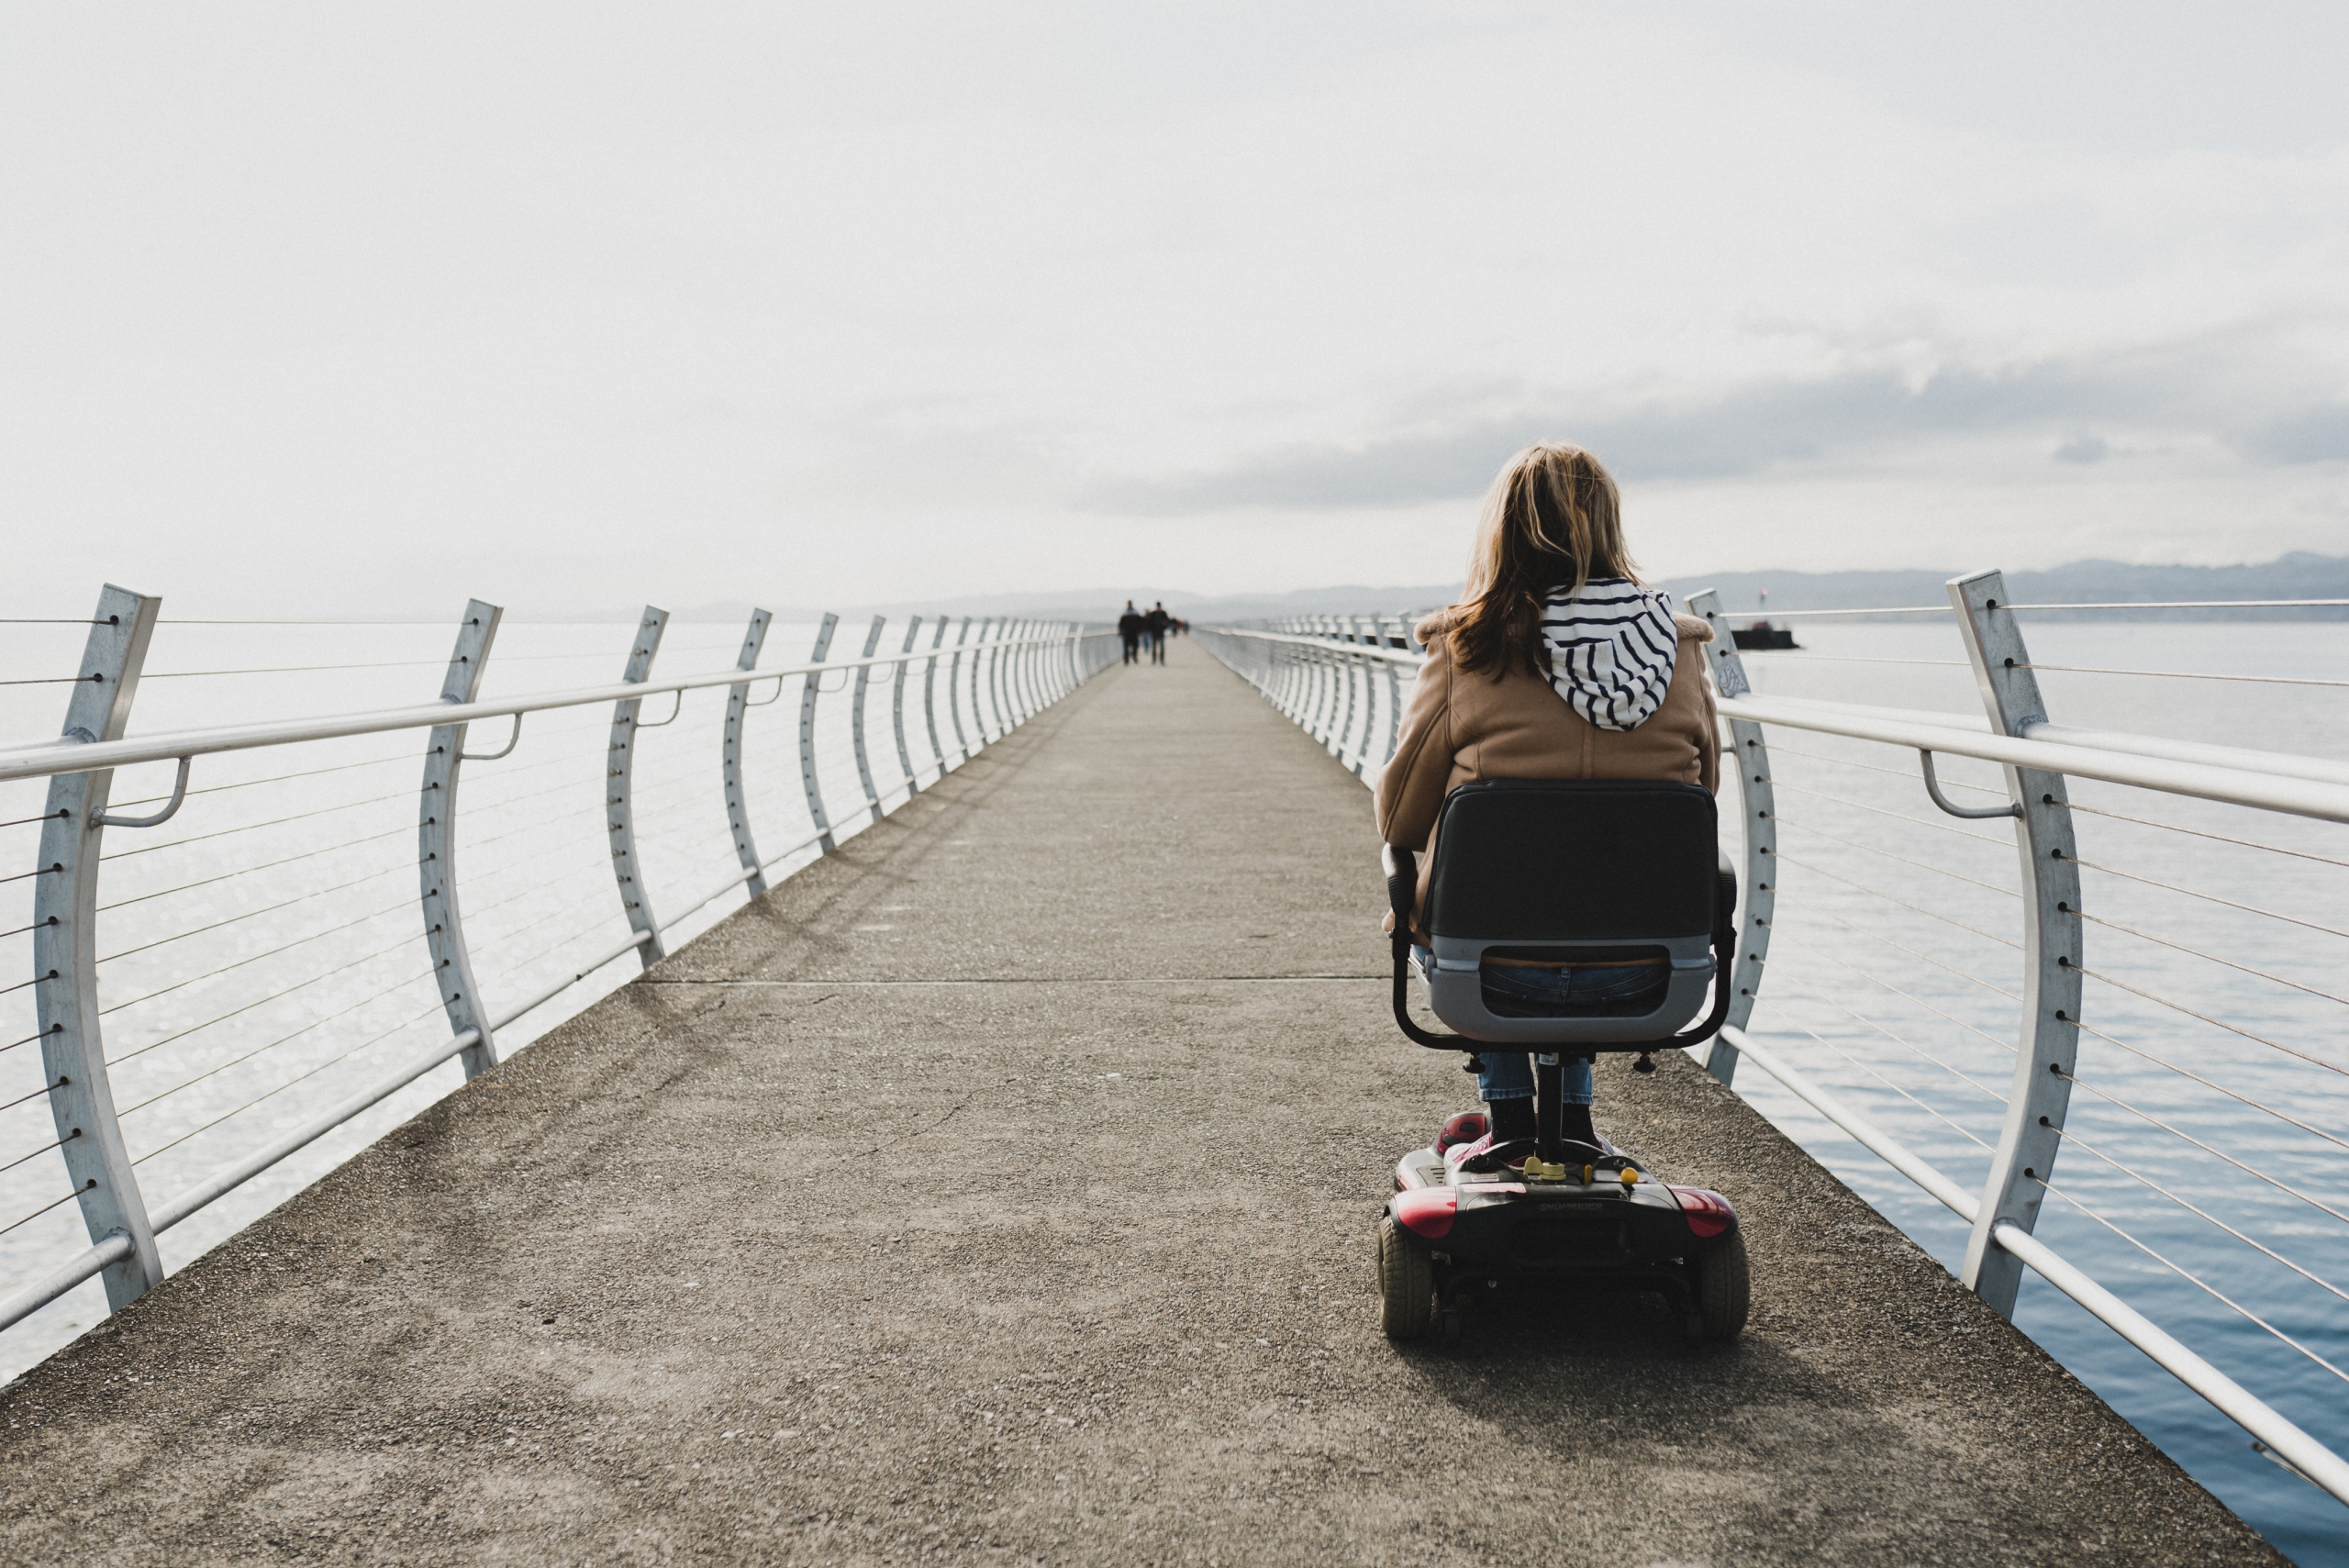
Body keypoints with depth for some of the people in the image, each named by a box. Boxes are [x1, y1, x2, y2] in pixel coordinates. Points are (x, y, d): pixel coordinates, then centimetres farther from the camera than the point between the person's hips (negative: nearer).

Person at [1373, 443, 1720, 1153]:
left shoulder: (1465, 651, -11)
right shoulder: (1680, 649, -2)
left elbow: (1399, 820, -3)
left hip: (1494, 977, -2)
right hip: (1641, 977, 3)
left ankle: (1509, 1114, 34)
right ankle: (1572, 1116, 39)